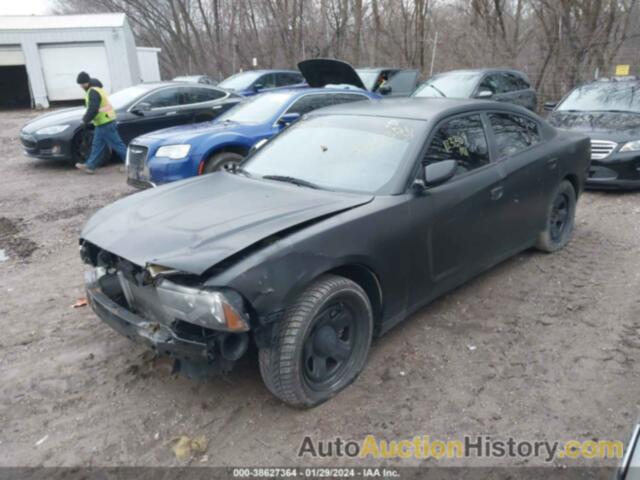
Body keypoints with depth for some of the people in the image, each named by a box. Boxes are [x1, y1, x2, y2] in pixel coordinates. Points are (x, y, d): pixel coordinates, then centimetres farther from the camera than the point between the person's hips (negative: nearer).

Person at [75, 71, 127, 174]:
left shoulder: (93, 91, -16)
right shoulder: (96, 89, 18)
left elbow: (93, 109, -24)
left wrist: (86, 120, -13)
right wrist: (85, 119, 18)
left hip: (105, 123, -11)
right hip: (102, 122, 11)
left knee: (117, 144, -6)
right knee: (97, 145, 12)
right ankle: (90, 165, 17)